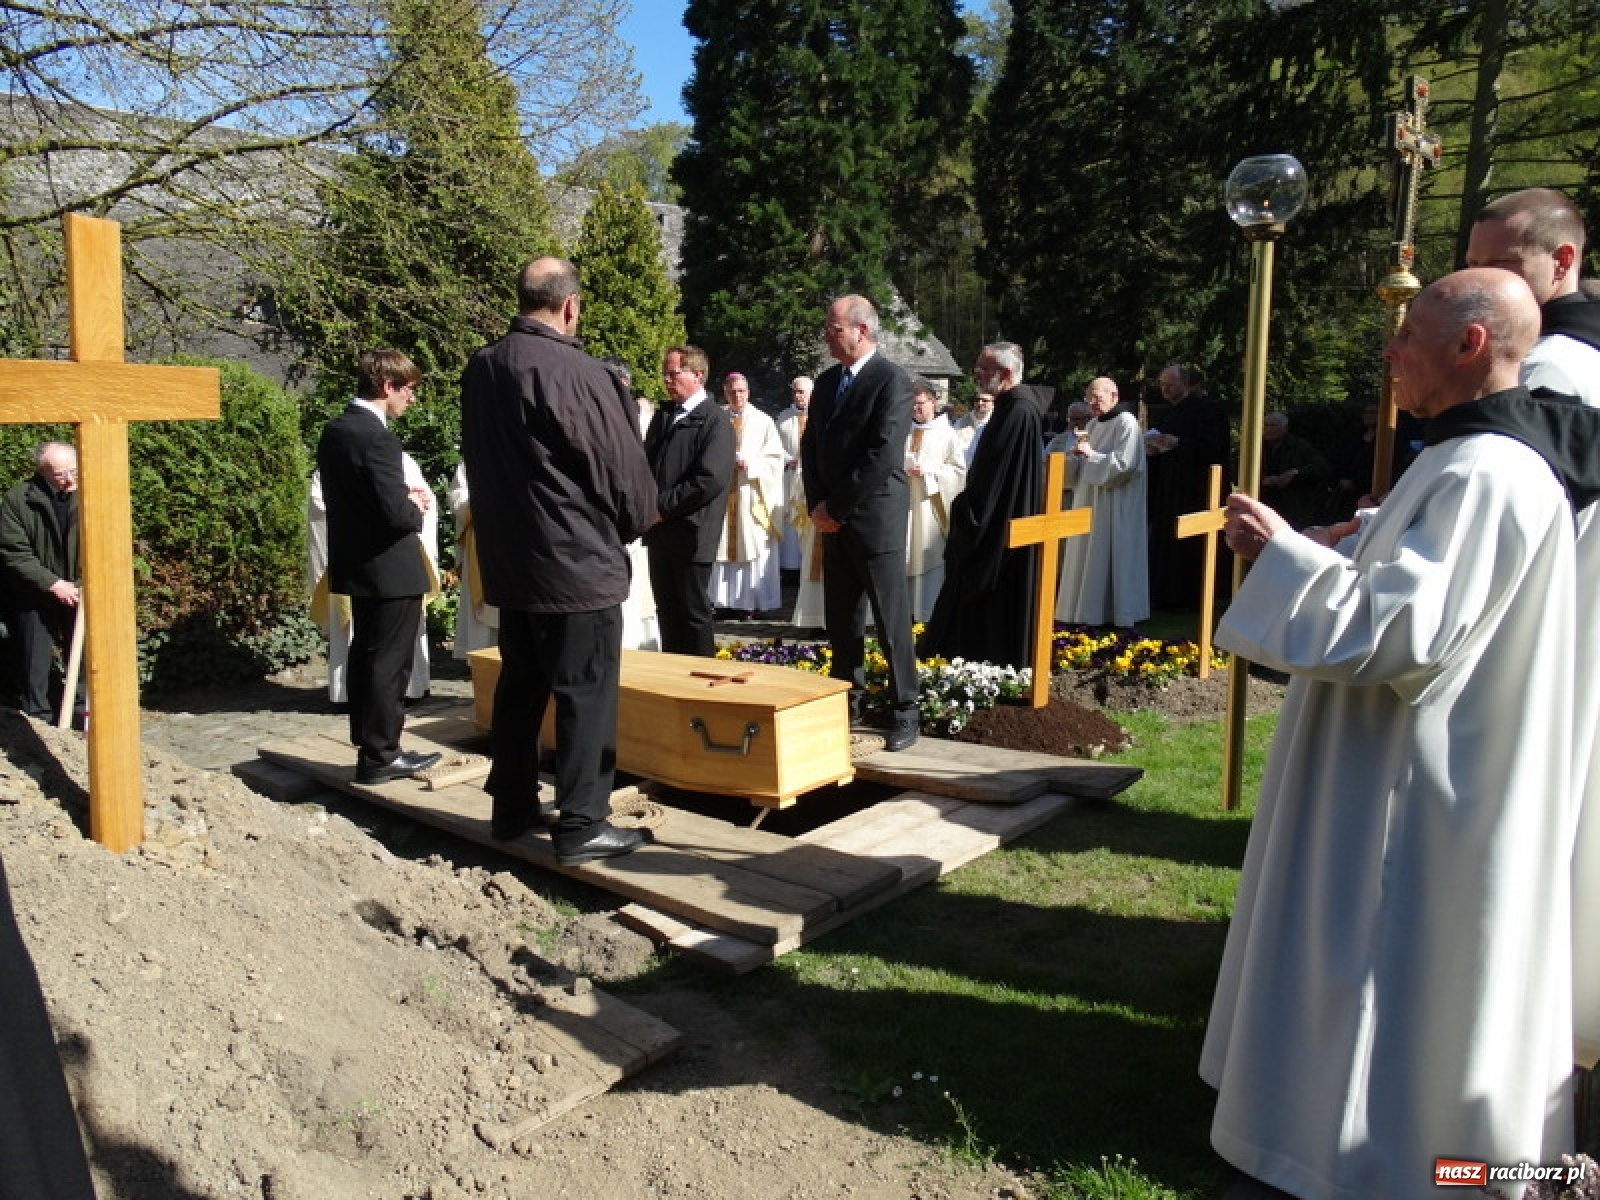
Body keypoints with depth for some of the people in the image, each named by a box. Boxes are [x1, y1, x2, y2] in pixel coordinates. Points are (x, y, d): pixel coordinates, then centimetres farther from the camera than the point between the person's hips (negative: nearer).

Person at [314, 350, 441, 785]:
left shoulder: (335, 430, 8)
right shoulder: (377, 437, -21)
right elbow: (395, 513, -25)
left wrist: (403, 494, 8)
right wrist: (416, 510, -4)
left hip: (355, 565, 9)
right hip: (390, 569, -9)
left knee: (366, 658, 16)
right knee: (389, 663, 1)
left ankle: (369, 744, 27)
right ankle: (380, 756, 9)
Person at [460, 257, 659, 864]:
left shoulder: (480, 368, 4)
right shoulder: (579, 373, -17)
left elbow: (480, 461, 13)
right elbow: (624, 469, -12)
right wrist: (636, 522, 6)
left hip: (509, 559, 7)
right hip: (580, 562, -7)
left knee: (520, 684, 17)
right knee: (586, 694, 1)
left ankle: (511, 808, 26)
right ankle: (581, 826, 7)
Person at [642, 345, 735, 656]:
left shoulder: (716, 421, -10)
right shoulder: (663, 415, 14)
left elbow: (711, 479, -19)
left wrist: (663, 505, -14)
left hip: (691, 534, -7)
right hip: (660, 531, 7)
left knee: (694, 613, 2)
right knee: (667, 611, 15)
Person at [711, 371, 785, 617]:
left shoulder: (763, 422, 3)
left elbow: (775, 458, -1)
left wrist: (748, 463, -13)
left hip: (752, 494, -2)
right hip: (723, 492, 2)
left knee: (753, 549, -2)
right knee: (723, 548, 2)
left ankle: (754, 600, 3)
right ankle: (723, 598, 7)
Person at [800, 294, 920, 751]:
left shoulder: (892, 381, -10)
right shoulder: (826, 382, 13)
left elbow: (881, 456, -18)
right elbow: (810, 447, 14)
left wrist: (835, 508, -14)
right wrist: (817, 506, 0)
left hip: (875, 519, -7)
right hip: (833, 520, 7)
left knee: (891, 622, -1)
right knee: (840, 621, 11)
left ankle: (905, 713, 8)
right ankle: (848, 701, 24)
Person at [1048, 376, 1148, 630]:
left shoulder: (1126, 423, -10)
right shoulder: (1093, 424, 14)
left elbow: (1123, 464, -17)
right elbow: (1078, 467, 16)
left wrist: (1091, 455, -16)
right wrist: (1077, 454, -5)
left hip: (1113, 504, -8)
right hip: (1089, 500, 8)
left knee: (1107, 558, -5)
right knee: (1087, 555, 9)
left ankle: (1113, 612, 3)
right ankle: (1089, 610, 15)